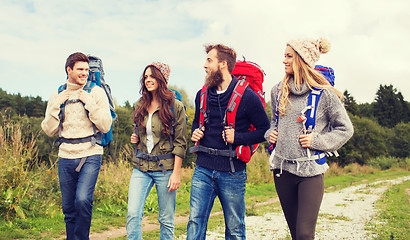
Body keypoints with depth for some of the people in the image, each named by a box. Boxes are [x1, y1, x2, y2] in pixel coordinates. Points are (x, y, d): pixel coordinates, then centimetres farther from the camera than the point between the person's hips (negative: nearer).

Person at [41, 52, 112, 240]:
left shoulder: (96, 92, 0)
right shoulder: (57, 96, 9)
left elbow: (106, 126, -6)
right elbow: (49, 131, 5)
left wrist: (90, 103, -13)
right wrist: (56, 105, -5)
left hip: (90, 155, -3)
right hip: (66, 156, 3)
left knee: (83, 199, -20)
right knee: (69, 208, 9)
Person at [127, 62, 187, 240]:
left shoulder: (176, 106, -5)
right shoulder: (140, 105, 10)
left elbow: (180, 143, -6)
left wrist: (176, 172, -11)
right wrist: (136, 138, 4)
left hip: (165, 168, -4)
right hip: (141, 167, 4)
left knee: (166, 220, 5)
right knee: (133, 215, -6)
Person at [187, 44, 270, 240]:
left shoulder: (246, 96, -7)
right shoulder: (202, 95, 10)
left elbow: (264, 130, -3)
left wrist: (238, 138, -15)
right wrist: (195, 132, 4)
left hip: (232, 173, -4)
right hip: (203, 169, 4)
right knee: (195, 223, 2)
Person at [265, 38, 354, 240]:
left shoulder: (324, 94, -7)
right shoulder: (278, 91, 7)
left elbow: (345, 130, 0)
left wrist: (317, 140, -11)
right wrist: (270, 134, 4)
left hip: (311, 171, -4)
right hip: (282, 169, 5)